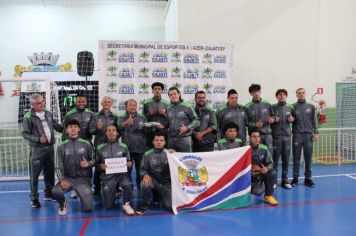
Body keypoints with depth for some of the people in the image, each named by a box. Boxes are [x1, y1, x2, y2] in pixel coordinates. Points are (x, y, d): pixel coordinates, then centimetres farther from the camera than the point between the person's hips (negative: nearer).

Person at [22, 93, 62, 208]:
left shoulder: (48, 113, 6)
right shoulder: (28, 117, -10)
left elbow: (56, 126, 16)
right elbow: (25, 134, -10)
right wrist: (38, 139, -22)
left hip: (50, 147, 6)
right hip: (37, 149, -5)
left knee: (49, 172, 15)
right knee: (35, 174, 0)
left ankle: (49, 194, 29)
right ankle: (34, 198, 12)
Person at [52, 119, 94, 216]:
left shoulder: (86, 144, 3)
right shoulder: (62, 146, 2)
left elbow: (94, 160, 8)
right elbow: (58, 166, -2)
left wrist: (88, 164, -15)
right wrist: (62, 180, -18)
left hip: (83, 179, 0)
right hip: (67, 178, 0)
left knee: (88, 208, -11)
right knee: (56, 191, -32)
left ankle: (83, 195, 27)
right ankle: (63, 204, 5)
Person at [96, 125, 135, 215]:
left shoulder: (123, 147, 5)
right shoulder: (100, 148, 4)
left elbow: (130, 163, 9)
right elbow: (97, 163, 9)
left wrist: (127, 164, -13)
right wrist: (101, 166, -12)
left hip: (121, 174, -1)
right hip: (107, 177, 1)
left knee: (127, 184, -37)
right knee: (108, 206, 0)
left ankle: (126, 204, -11)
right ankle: (114, 190, 32)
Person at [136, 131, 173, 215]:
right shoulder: (147, 154, -1)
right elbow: (142, 169, -2)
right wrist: (145, 175, -25)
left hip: (166, 182, 1)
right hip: (153, 181, -1)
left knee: (171, 205, -15)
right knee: (145, 184, -36)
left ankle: (160, 196, 20)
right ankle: (145, 204, -6)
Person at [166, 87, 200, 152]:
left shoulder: (187, 106, -2)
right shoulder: (168, 108, 10)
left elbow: (196, 120, -2)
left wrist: (187, 128, -15)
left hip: (184, 138, -4)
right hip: (171, 139, 4)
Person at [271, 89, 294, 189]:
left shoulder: (290, 108, 10)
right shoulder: (272, 107, 1)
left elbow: (294, 119, 20)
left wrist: (292, 119, -2)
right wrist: (273, 120, -15)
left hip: (287, 136, 3)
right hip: (276, 136, -3)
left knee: (286, 159, 7)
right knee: (275, 159, 0)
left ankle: (285, 180, 16)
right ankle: (273, 180, 7)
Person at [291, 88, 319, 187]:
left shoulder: (311, 106, 9)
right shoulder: (293, 107, 4)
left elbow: (314, 121, 8)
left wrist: (316, 133, 1)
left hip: (308, 135, 2)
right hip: (297, 135, -1)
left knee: (308, 158, 4)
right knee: (296, 158, 2)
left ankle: (308, 178, 13)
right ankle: (295, 178, 9)